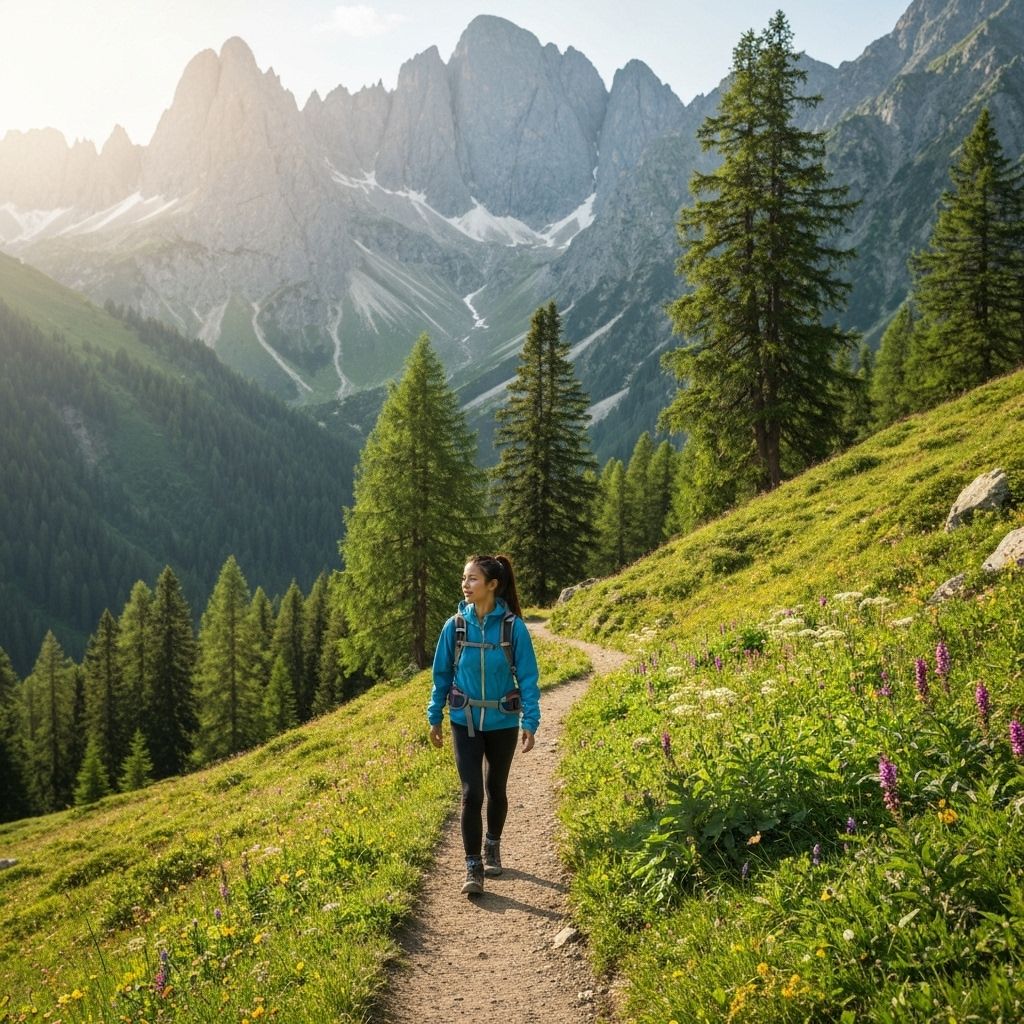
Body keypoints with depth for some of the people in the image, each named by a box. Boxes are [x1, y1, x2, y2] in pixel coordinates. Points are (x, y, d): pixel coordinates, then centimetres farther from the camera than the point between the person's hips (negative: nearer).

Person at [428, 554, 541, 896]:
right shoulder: (455, 626, -7)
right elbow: (442, 674, 3)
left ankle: (493, 847, 40)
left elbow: (527, 676, -8)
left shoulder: (513, 627, -13)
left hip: (502, 722, 0)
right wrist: (434, 717, 6)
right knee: (471, 793, -7)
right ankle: (473, 868, 1)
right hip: (465, 722, 0)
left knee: (496, 790, 16)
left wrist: (530, 722, -13)